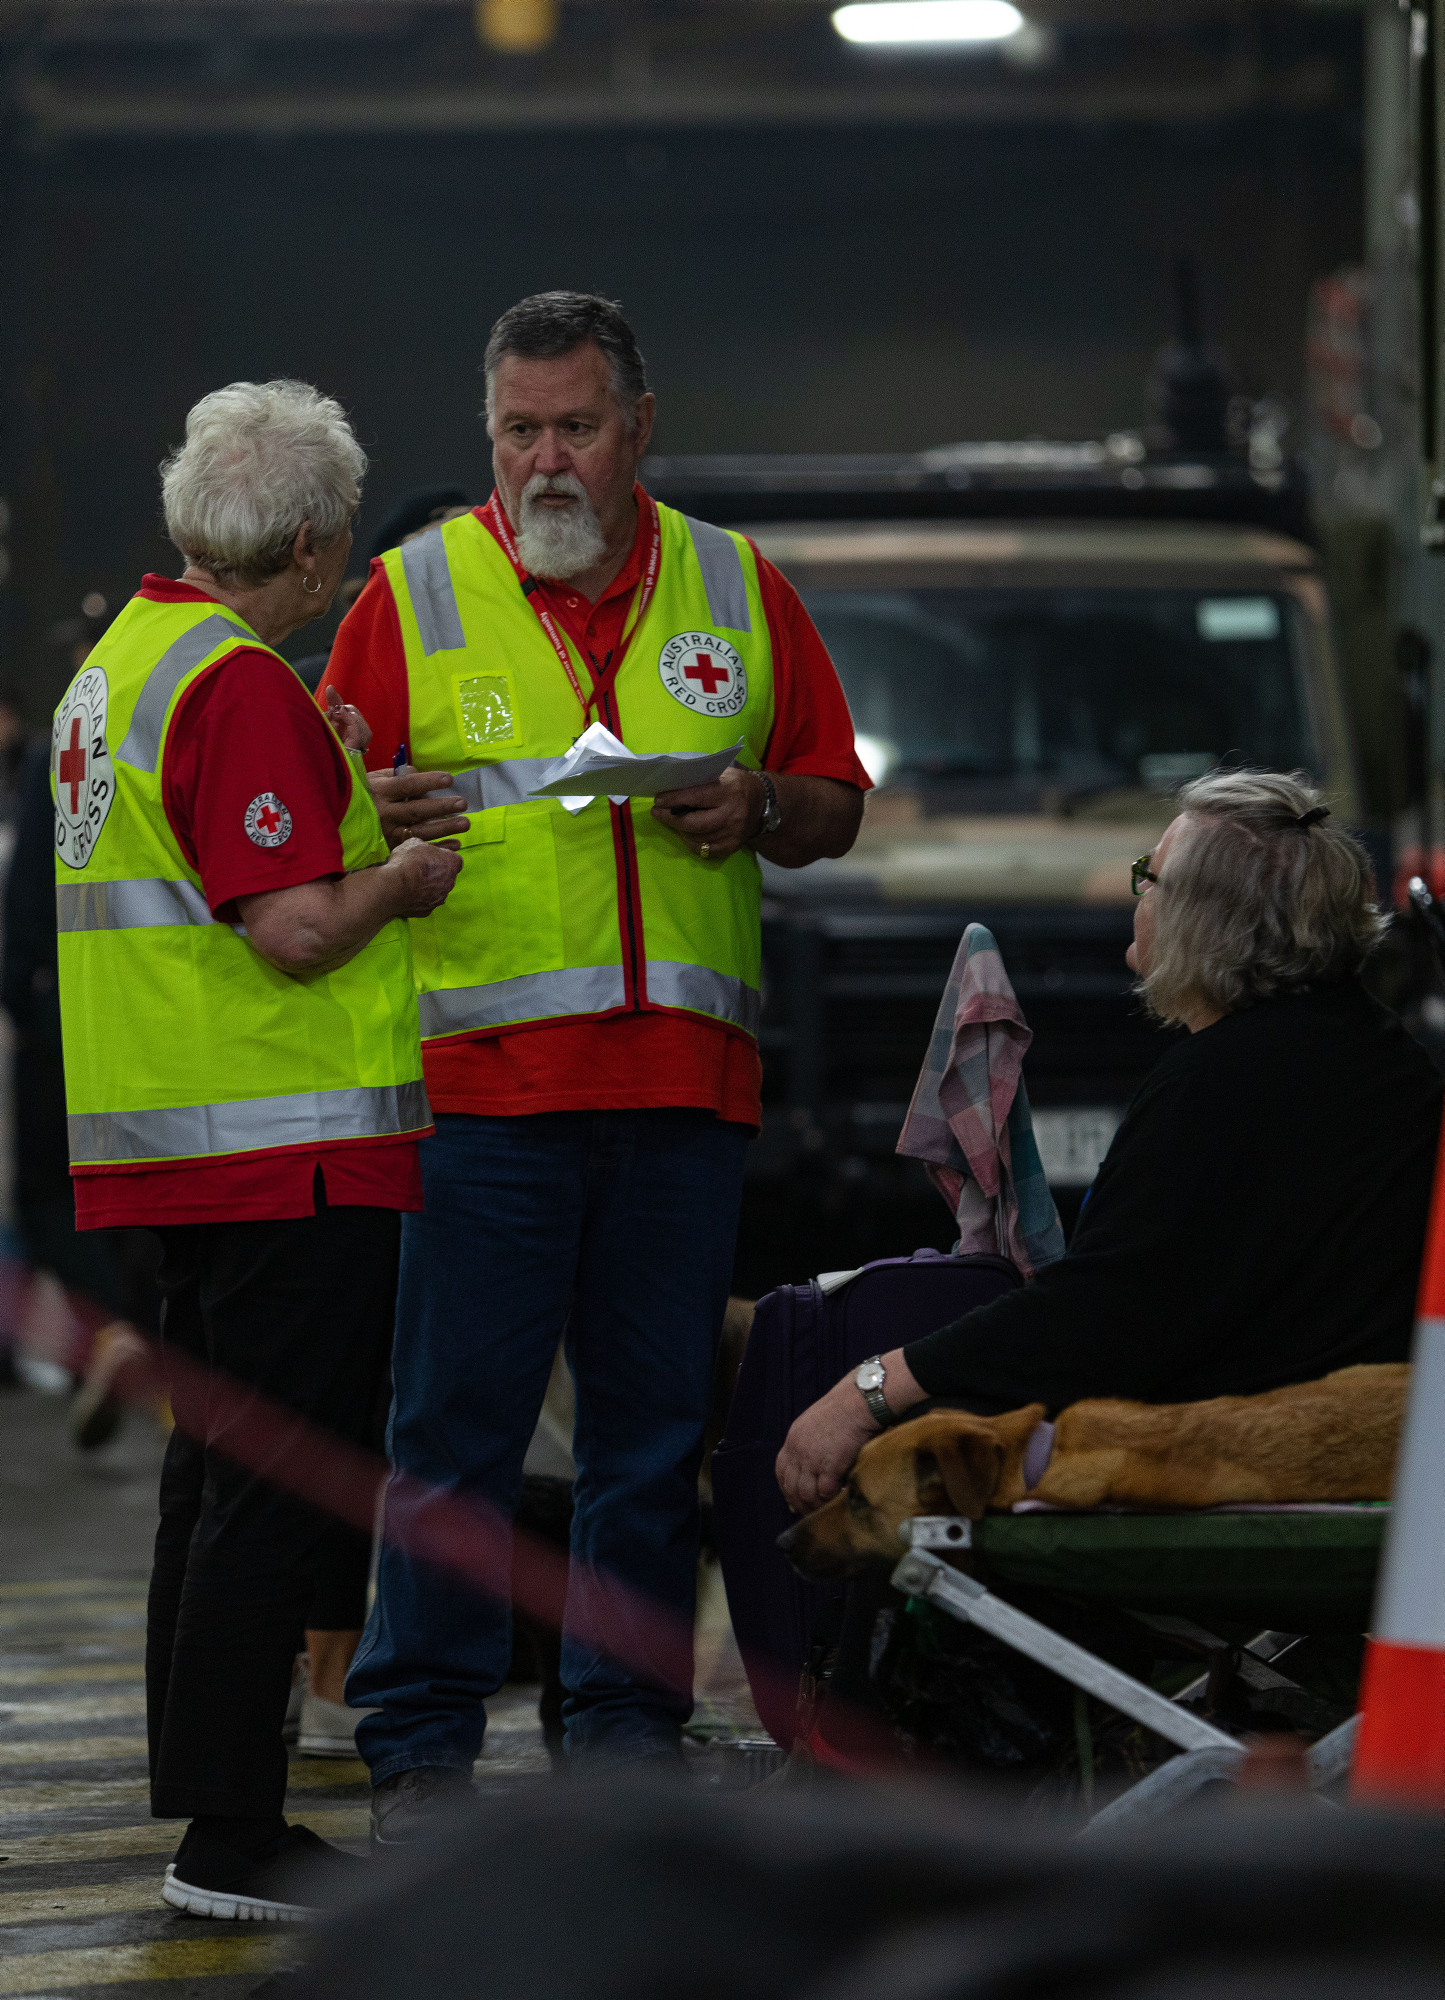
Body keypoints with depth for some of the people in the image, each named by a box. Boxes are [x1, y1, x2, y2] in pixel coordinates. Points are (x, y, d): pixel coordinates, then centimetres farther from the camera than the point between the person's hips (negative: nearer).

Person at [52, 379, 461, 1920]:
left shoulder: (120, 662, 16)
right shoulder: (244, 688, -16)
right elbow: (293, 931, -21)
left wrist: (343, 798, 22)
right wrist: (401, 880, -4)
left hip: (172, 1144, 10)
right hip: (291, 1152, -10)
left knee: (218, 1476, 15)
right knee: (276, 1490, -8)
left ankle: (206, 1813, 21)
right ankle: (232, 1839, -7)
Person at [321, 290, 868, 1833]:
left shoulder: (737, 591, 13)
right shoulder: (413, 594, 6)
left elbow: (835, 804, 16)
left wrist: (759, 811, -5)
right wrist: (383, 818, -18)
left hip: (683, 1071, 2)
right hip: (484, 1077, -2)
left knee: (653, 1420, 6)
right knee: (457, 1419, -5)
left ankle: (628, 1726, 14)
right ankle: (421, 1743, 0)